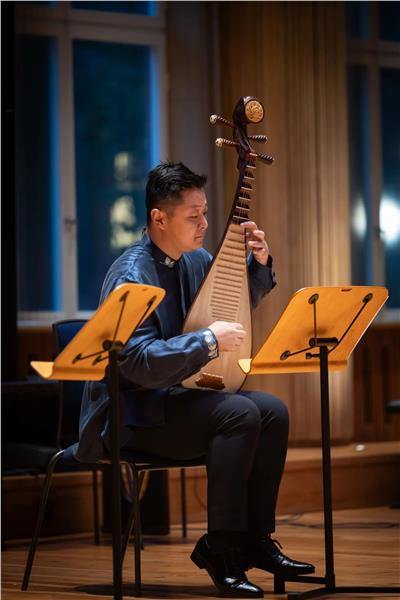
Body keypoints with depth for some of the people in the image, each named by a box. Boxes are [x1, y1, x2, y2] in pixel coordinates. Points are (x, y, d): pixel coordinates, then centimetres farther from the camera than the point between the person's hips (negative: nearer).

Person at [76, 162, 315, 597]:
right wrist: (209, 341, -28)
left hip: (176, 398, 9)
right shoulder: (132, 277, -20)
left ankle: (255, 540, -3)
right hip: (132, 415, -9)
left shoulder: (195, 260, 7)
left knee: (273, 410, -9)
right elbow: (138, 363, -29)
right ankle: (220, 548, -20)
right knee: (239, 413, -27)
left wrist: (259, 263, 6)